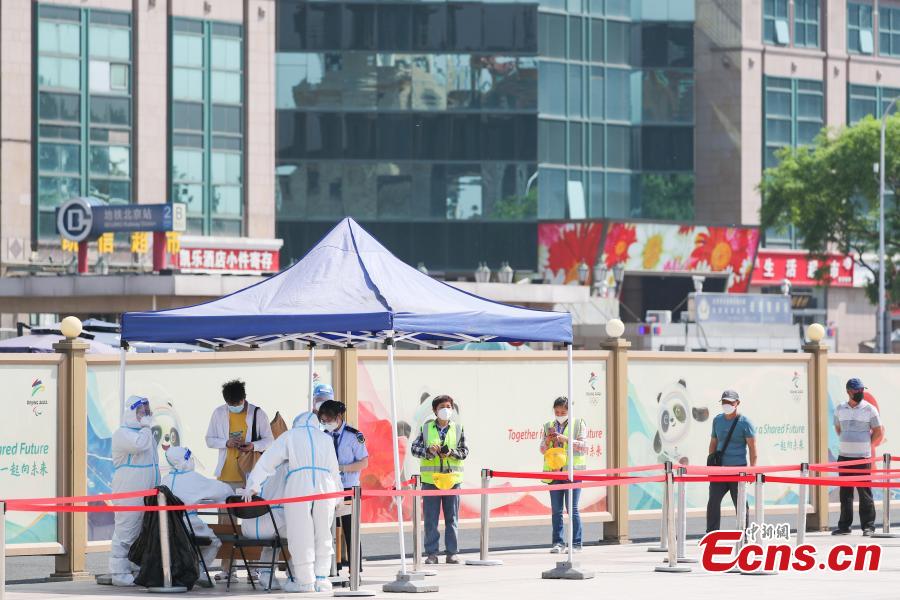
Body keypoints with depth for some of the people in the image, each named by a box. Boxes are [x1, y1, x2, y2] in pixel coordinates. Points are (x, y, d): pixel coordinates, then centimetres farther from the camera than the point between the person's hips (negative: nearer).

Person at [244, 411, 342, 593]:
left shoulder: (290, 436, 13)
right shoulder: (326, 438, 20)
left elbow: (267, 461, 8)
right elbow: (334, 469, 21)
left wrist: (252, 486, 9)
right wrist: (338, 489, 36)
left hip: (298, 486, -3)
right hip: (325, 487, 3)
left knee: (300, 535, 2)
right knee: (322, 534, 11)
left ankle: (306, 582, 3)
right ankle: (321, 579, 9)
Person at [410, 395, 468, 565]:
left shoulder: (458, 429, 5)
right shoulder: (426, 428, 3)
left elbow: (464, 451, 6)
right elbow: (415, 448, 2)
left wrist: (452, 453, -13)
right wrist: (428, 451, -16)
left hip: (452, 477, 1)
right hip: (430, 478, -1)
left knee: (452, 518, 4)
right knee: (430, 518, 1)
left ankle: (452, 552, 10)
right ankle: (431, 553, 5)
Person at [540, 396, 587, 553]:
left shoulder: (579, 424, 6)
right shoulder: (548, 426, 15)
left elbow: (583, 445, -3)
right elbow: (542, 450, 16)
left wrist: (566, 439, -16)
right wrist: (547, 440, -5)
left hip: (572, 471, -4)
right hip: (554, 471, 4)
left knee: (572, 508, -6)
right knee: (556, 509, 3)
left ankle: (576, 543, -2)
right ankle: (557, 542, 6)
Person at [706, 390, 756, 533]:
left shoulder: (744, 423, -3)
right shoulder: (717, 420, 12)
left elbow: (752, 447, -5)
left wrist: (752, 469, -12)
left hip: (738, 468, -5)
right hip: (719, 468, 5)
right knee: (713, 502, -3)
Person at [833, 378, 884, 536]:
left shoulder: (869, 409, -3)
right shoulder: (840, 409, 9)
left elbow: (879, 432, 1)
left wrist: (866, 445, 3)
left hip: (862, 457, -4)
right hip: (843, 457, 4)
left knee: (864, 492, -5)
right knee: (845, 493, 8)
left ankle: (868, 526, -1)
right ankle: (844, 526, 14)